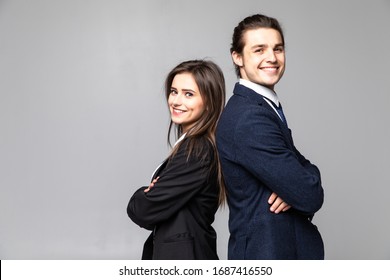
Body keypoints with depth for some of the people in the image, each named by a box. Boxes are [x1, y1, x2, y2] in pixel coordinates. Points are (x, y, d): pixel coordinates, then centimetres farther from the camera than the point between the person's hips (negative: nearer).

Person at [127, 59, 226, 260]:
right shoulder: (194, 146, 9)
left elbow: (144, 211, -19)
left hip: (181, 258, -9)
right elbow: (166, 203, 8)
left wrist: (143, 194, 2)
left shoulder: (196, 151, -20)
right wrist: (149, 193, -12)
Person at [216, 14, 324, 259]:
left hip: (285, 246, 9)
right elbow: (310, 196, -23)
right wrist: (308, 175, -3)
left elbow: (302, 174, 7)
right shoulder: (249, 118, -22)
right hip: (266, 252, -9)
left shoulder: (266, 109, 9)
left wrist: (295, 188, -13)